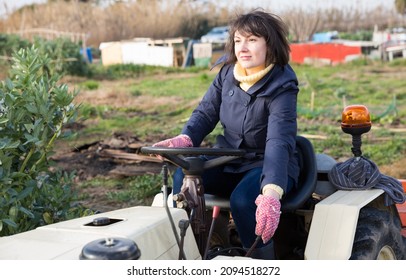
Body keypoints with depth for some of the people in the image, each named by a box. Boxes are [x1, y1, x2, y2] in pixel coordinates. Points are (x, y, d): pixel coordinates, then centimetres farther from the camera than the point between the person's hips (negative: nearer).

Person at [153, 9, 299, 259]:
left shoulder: (282, 86, -19)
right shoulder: (228, 72, -1)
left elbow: (279, 142, -32)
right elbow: (206, 112, 1)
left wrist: (271, 193, -48)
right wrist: (185, 139, -23)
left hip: (268, 166, -5)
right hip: (229, 163, 5)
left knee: (242, 200, -34)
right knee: (184, 177, -21)